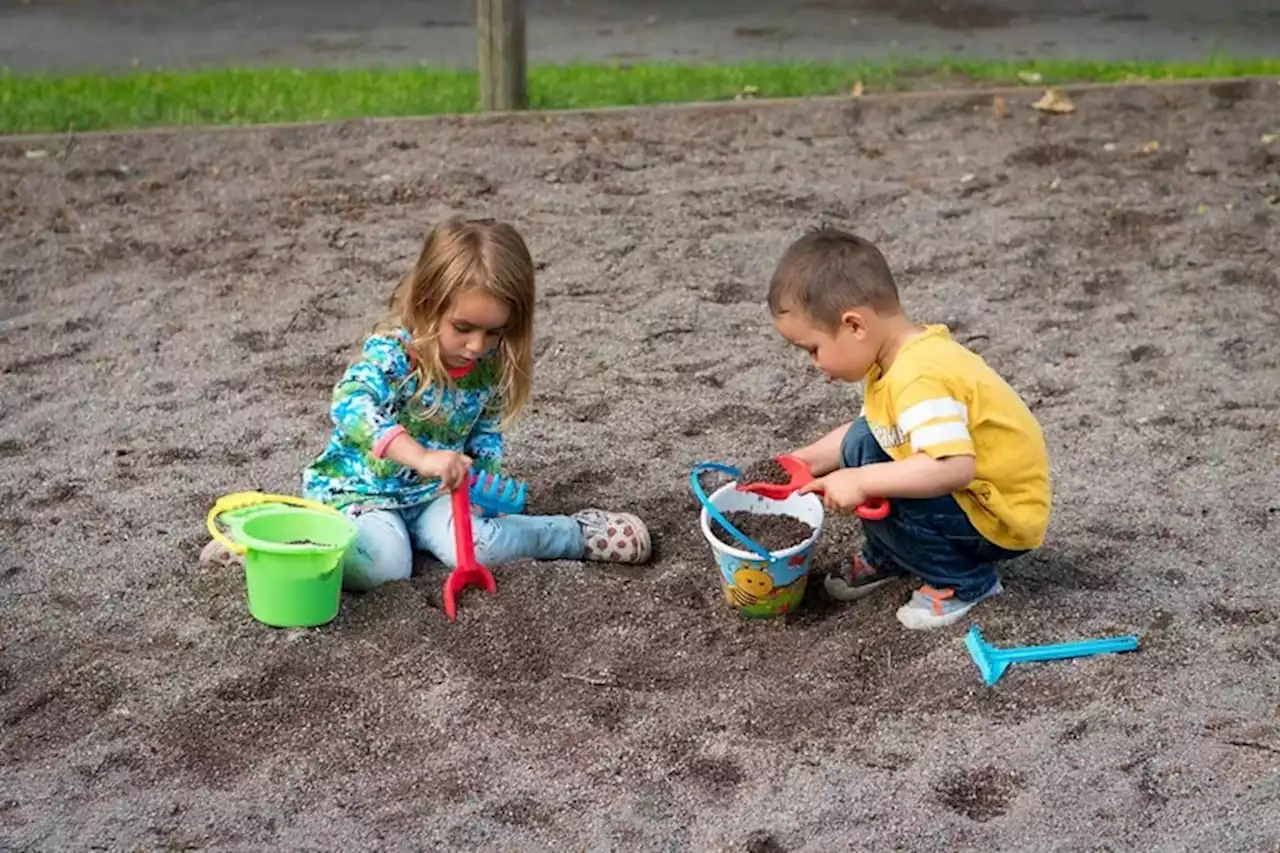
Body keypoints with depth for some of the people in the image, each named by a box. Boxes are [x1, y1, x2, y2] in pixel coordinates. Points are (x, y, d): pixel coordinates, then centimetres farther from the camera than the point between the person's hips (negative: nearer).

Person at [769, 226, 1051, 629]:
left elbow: (955, 468, -42)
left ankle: (965, 580, -4)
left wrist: (861, 482, -35)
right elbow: (871, 429, 13)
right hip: (971, 491, 9)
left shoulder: (919, 380, -31)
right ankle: (887, 558, 20)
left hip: (1002, 519, -9)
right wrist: (807, 460, 6)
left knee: (874, 497, -24)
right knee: (861, 443, 4)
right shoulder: (903, 355, -1)